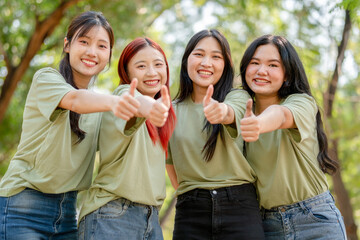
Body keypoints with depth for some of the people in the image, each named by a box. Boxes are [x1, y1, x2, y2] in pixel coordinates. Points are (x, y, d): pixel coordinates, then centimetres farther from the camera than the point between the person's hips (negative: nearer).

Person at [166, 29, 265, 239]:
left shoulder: (238, 97, 2)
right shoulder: (172, 111, 9)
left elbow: (231, 114, -22)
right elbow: (170, 162, 14)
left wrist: (222, 111, -43)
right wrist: (187, 195, 2)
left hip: (239, 207, -2)